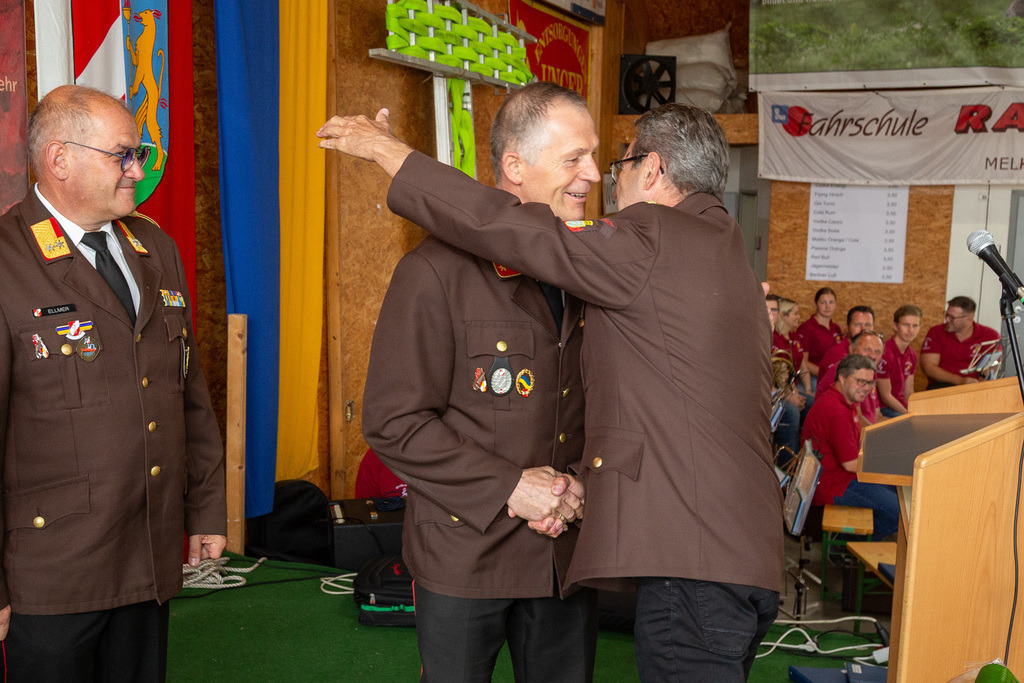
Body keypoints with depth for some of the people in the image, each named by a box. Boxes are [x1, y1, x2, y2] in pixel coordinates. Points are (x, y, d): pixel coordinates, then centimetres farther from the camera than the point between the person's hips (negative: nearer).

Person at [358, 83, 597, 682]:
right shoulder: (437, 272, -14)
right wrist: (508, 486, -18)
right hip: (465, 558, -5)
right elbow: (392, 423, -16)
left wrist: (582, 486, -2)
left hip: (568, 556, 6)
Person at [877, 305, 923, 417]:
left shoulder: (912, 355, 10)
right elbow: (885, 396, -15)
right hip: (883, 408, -9)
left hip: (901, 405, 9)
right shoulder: (884, 353, -19)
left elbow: (908, 391, 15)